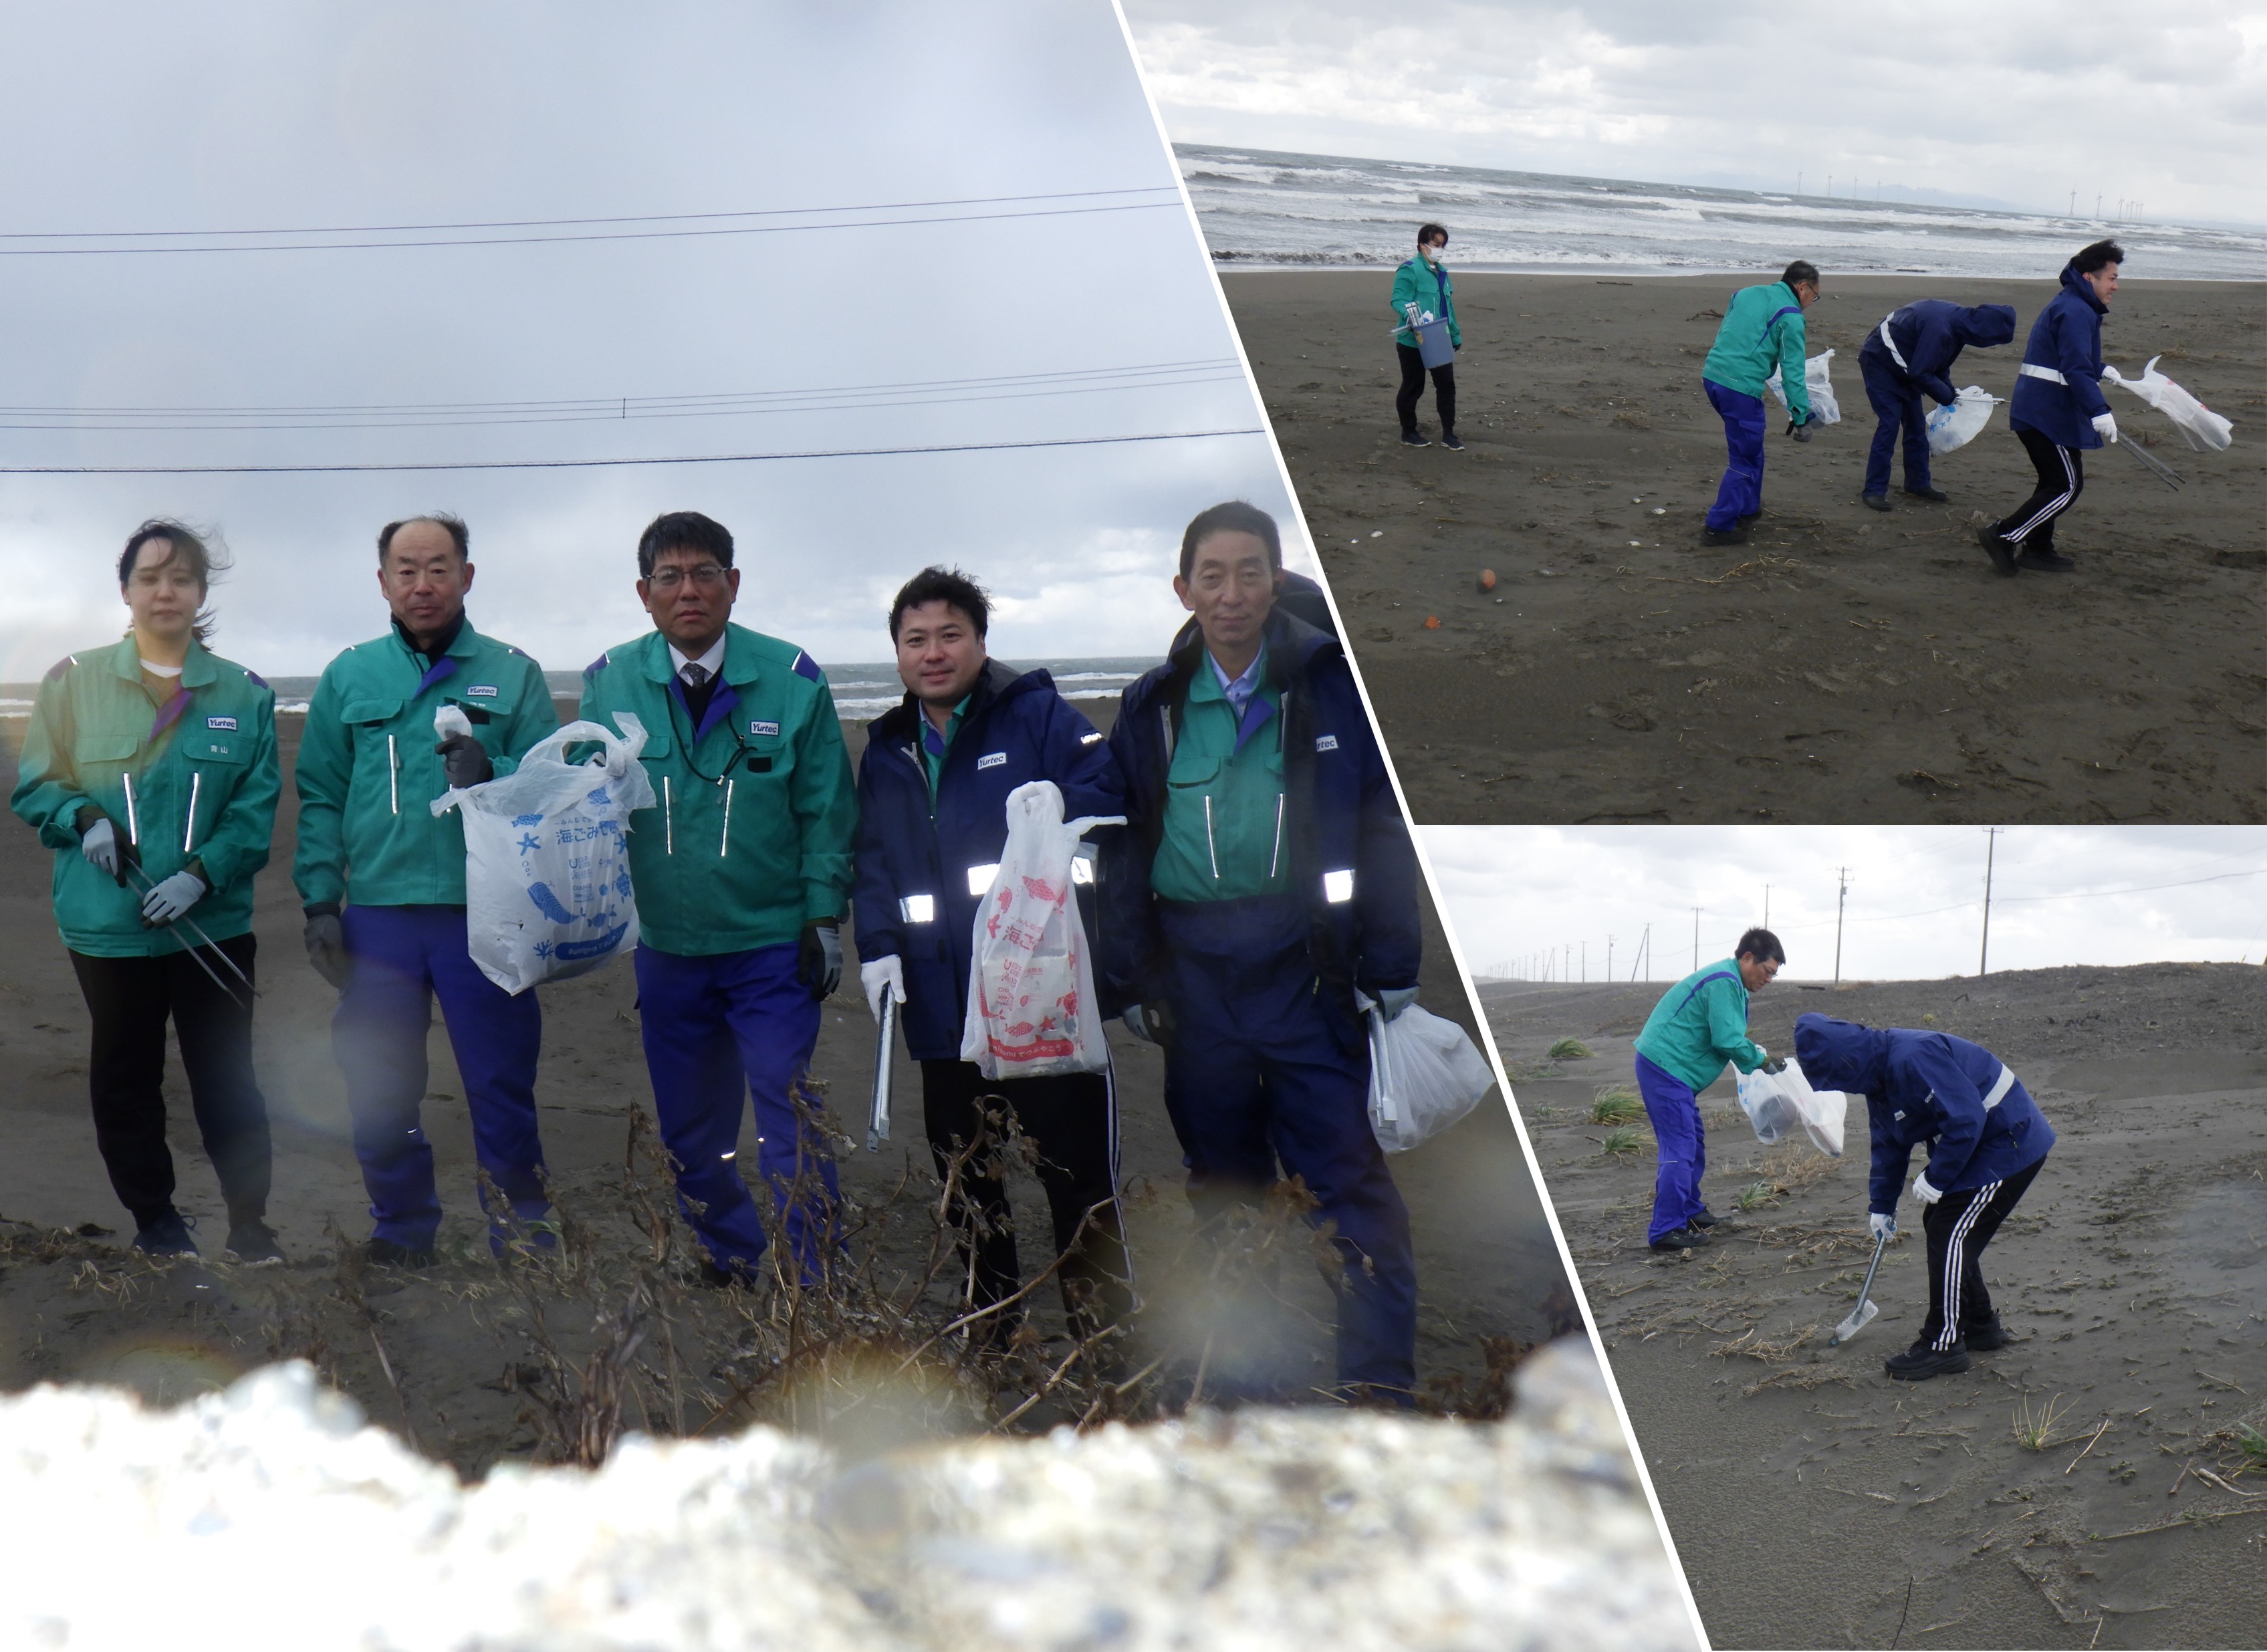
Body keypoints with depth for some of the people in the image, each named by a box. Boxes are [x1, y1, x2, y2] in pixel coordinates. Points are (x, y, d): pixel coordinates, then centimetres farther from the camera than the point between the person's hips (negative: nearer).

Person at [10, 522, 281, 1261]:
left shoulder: (244, 695, 1)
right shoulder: (74, 682, 1)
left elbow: (256, 809, -1)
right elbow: (35, 786, 6)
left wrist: (201, 873, -16)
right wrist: (85, 818, -14)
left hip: (215, 923, 0)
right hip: (108, 924, 0)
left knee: (227, 1077, 2)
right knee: (125, 1078, 11)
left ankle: (249, 1220, 15)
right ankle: (153, 1216, 26)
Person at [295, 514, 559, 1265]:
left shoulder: (513, 675, 5)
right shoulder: (348, 679, 10)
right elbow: (320, 799, 9)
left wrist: (491, 772, -20)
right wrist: (320, 901, 1)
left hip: (486, 916, -2)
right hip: (377, 916, 2)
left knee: (502, 1090, 3)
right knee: (378, 1092, 8)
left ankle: (523, 1243, 15)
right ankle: (401, 1232, 24)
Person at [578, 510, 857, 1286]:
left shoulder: (792, 680, -5)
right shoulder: (608, 684, 0)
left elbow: (827, 807, -1)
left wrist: (824, 913, -5)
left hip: (773, 943, -3)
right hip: (665, 948, 3)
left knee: (789, 1118, -6)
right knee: (690, 1128, 13)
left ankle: (816, 1277, 3)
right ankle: (728, 1259, 31)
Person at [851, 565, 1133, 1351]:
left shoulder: (1039, 715, -1)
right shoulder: (887, 751, 15)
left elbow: (1106, 793, -10)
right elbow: (872, 861, 13)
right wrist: (878, 946, 0)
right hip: (943, 1004, 5)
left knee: (1076, 1166, -3)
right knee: (962, 1169, 14)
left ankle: (1102, 1331, 7)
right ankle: (987, 1314, 28)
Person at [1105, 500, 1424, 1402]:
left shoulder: (1331, 681, 0)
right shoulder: (1154, 705, 9)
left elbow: (1382, 826, -1)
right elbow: (1126, 847, 14)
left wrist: (1389, 968, -6)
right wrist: (1131, 979, 8)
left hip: (1305, 962, -3)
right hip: (1195, 969, 4)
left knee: (1348, 1172, -8)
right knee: (1220, 1170, 11)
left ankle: (1380, 1381, -6)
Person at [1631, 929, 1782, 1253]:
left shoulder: (1728, 981, 17)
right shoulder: (1724, 983, -18)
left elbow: (1727, 1036, 24)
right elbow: (1729, 1042, -22)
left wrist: (1755, 1052, 10)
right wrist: (1759, 1059, -5)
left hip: (1671, 1070, 11)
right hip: (1665, 1070, -11)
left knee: (1693, 1142, 21)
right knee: (1679, 1149, -13)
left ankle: (1690, 1211, 35)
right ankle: (1665, 1231, -14)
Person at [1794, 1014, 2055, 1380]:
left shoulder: (1913, 1059, -29)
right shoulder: (1879, 1076, 6)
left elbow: (1966, 1119, -31)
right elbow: (1888, 1144, 20)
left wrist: (1935, 1180, -21)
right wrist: (1881, 1204, 23)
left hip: (2009, 1143, -10)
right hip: (1977, 1147, 10)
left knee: (1950, 1235, -10)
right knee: (1938, 1227, 15)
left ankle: (1942, 1346, -2)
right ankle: (1981, 1327, 27)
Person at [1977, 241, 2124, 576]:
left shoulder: (2069, 305, 18)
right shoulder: (2076, 312, -17)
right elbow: (2076, 369, -26)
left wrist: (2101, 372, 34)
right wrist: (2099, 411, -31)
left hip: (2037, 409, 11)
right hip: (2050, 414, -11)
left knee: (2056, 481, 17)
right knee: (2068, 485, -8)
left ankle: (2037, 550, 22)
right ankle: (2004, 536, -10)